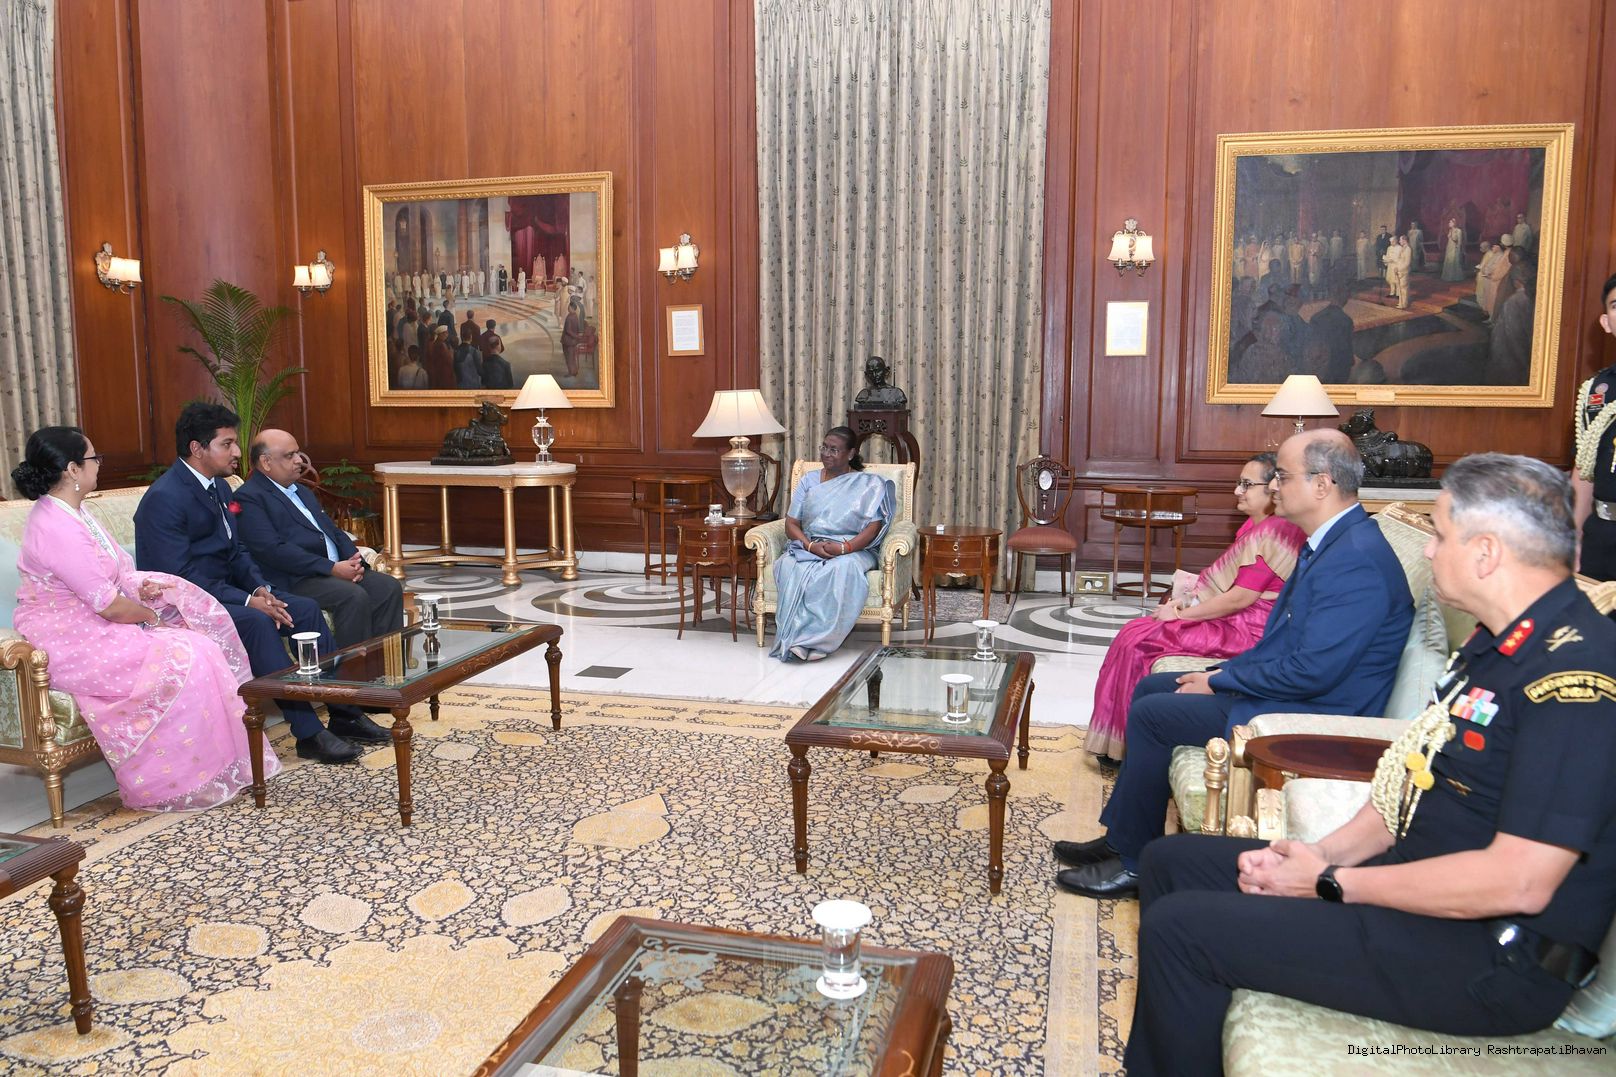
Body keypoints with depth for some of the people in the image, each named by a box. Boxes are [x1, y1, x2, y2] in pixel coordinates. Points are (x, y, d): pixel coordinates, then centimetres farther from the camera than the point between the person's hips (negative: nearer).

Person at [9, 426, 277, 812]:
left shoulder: (69, 512, 9)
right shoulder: (56, 529, -24)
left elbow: (105, 577, 19)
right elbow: (110, 607, -23)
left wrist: (139, 587, -1)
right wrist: (155, 615, -5)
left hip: (91, 626, 10)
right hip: (71, 645, -10)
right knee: (184, 658, -21)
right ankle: (186, 779, -9)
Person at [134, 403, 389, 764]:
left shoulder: (220, 488, 11)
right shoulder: (164, 498, -18)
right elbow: (179, 576, -23)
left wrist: (259, 588, -5)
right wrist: (247, 601, -26)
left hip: (223, 592, 9)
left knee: (306, 608, -6)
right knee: (257, 621, -32)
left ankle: (341, 713, -3)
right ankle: (308, 732, -30)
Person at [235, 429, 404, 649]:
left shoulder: (303, 492, 25)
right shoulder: (248, 497, -4)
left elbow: (334, 531, 22)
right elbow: (274, 550, -16)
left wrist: (353, 561, 0)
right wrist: (332, 568, -18)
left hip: (337, 570, 8)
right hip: (294, 580, -8)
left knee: (389, 587, -11)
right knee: (355, 597, -29)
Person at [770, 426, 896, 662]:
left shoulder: (869, 484, 7)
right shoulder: (809, 480, 17)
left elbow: (873, 527, -5)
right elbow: (791, 524, 9)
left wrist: (844, 548, -22)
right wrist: (810, 545, -12)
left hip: (853, 550, -3)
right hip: (808, 547, 3)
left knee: (843, 568, -39)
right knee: (789, 566, -33)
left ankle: (817, 639, -38)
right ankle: (795, 637, -37)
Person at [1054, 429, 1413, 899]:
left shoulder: (1357, 560, -25)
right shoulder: (1329, 543, 10)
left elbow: (1313, 670, -28)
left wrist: (1220, 682, -16)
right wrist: (1224, 671, 4)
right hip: (1284, 689, 11)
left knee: (1151, 714, -14)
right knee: (1150, 688, 12)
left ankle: (1134, 863, 1)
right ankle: (1121, 835, 16)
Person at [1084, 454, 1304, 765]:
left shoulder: (1272, 532, -19)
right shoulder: (1255, 525, 13)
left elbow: (1240, 598, -22)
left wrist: (1181, 614, -14)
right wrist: (1187, 600, 1)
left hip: (1245, 631, -10)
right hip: (1230, 620, 10)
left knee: (1136, 639, -11)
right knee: (1136, 631, 4)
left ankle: (1121, 745, 4)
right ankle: (1116, 743, 6)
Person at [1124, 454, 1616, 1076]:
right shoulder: (1501, 644, 9)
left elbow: (1517, 882, -27)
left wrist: (1332, 883, -17)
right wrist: (1326, 852, -2)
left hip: (1489, 956, -10)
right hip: (1415, 876, 10)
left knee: (1179, 929, -18)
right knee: (1173, 860, 10)